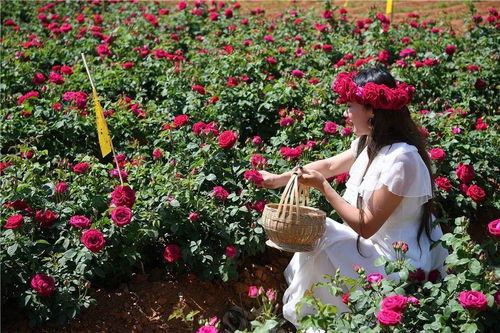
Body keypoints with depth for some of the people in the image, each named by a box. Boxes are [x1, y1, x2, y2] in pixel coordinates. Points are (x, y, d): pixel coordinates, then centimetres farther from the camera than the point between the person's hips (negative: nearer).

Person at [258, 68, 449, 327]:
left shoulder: (401, 158, -28)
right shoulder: (370, 143, -1)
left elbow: (366, 226, -24)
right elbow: (331, 165, 17)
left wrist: (323, 186, -20)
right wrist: (280, 179, 20)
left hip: (398, 261, -8)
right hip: (377, 240, 8)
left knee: (318, 243, -5)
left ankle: (310, 317, 19)